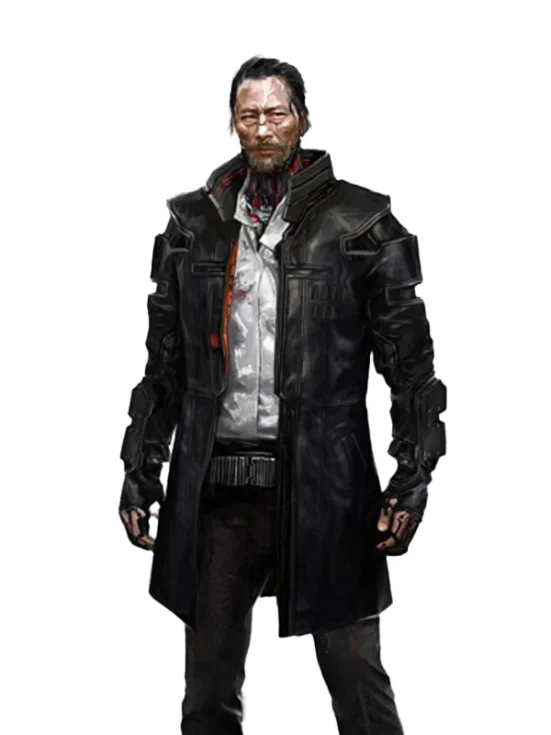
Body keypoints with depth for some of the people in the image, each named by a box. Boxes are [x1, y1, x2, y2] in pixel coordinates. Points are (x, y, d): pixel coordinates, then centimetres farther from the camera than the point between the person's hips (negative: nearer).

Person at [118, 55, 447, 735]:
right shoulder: (195, 225, 11)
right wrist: (140, 472, 11)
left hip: (325, 483, -3)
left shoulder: (360, 226, 1)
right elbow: (164, 365, 15)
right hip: (215, 487, 3)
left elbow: (409, 359, 0)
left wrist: (413, 476, -8)